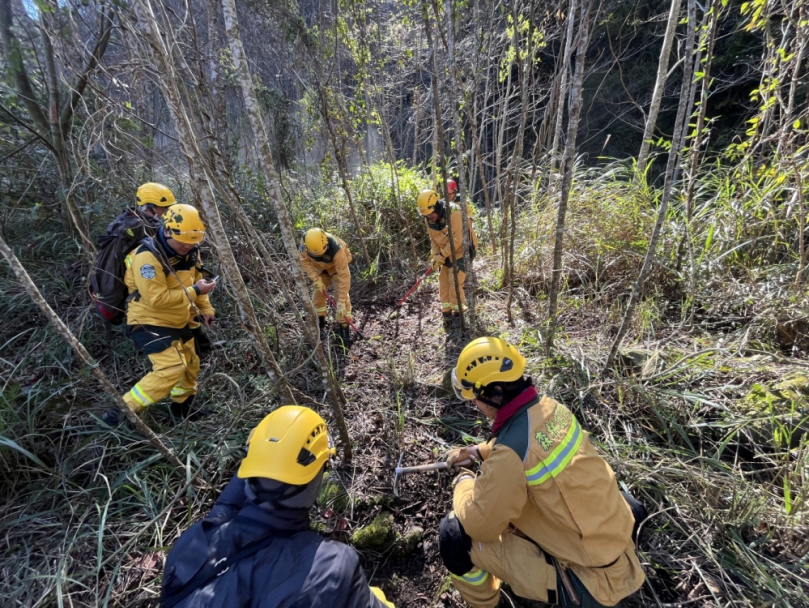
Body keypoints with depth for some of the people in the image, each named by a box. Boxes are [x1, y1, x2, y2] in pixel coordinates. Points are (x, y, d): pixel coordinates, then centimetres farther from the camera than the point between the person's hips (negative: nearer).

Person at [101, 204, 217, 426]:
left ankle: (182, 408, 41)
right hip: (151, 324, -9)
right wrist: (194, 291, -29)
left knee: (190, 365, 19)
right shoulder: (148, 257, -26)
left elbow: (195, 280, 13)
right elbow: (157, 299, -30)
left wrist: (206, 309, 4)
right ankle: (122, 412, -5)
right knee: (171, 368, -20)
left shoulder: (190, 252, -1)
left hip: (179, 323, 9)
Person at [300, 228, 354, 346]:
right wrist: (316, 279, -26)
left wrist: (341, 301, -39)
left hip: (337, 265, -4)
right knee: (318, 294, 6)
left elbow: (344, 276, -40)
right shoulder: (305, 244, -33)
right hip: (319, 267, 4)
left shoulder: (336, 250, -44)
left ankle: (343, 328, -3)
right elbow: (305, 261, -14)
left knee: (341, 296, -14)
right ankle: (319, 323, 27)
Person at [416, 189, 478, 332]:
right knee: (443, 282, 5)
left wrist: (442, 255, -23)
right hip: (446, 252, 7)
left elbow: (457, 240, -26)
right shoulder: (429, 219, -4)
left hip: (462, 249, -7)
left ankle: (458, 314, 2)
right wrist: (435, 255, -8)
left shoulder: (454, 213, -27)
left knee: (455, 282, -12)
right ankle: (447, 313, 15)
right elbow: (433, 239, 6)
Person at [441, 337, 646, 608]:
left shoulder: (511, 453, -30)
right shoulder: (548, 406, -7)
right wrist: (476, 450, 19)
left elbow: (477, 524, -19)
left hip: (590, 578, -8)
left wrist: (463, 483, -1)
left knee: (455, 534, -8)